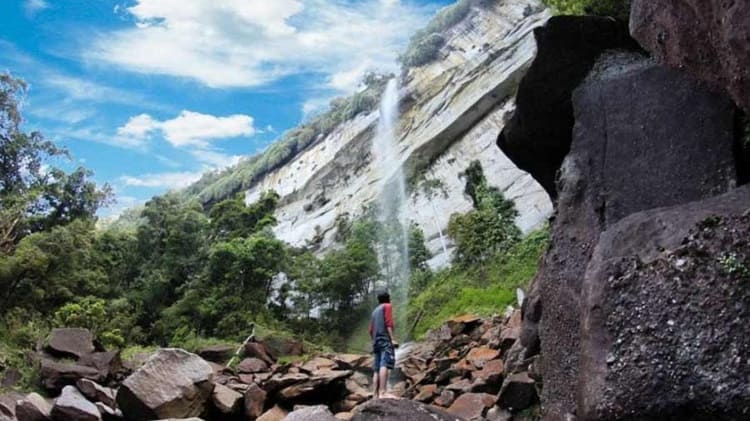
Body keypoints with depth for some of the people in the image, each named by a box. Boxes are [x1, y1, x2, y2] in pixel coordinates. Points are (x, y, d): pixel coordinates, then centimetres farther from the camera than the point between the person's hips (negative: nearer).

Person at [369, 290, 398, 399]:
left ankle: (375, 395, -4)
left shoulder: (375, 311, 27)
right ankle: (383, 392, -34)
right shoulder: (387, 306, 7)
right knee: (385, 365, -21)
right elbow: (388, 323, -7)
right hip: (385, 340, -8)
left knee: (376, 369, 3)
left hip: (377, 341, 8)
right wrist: (393, 338, -13)